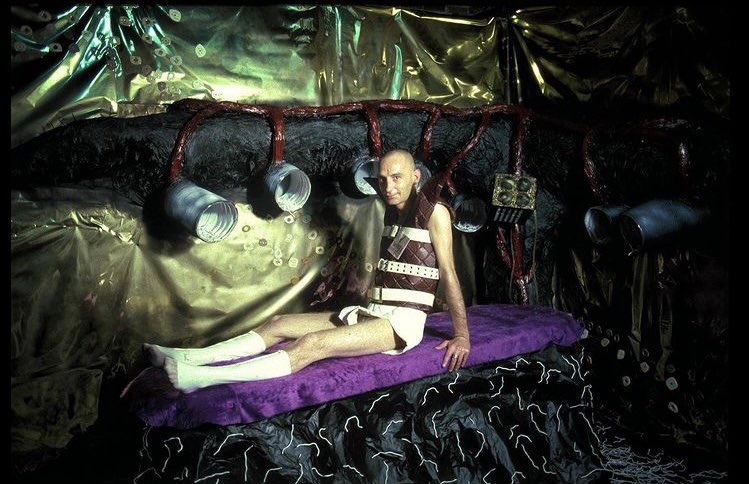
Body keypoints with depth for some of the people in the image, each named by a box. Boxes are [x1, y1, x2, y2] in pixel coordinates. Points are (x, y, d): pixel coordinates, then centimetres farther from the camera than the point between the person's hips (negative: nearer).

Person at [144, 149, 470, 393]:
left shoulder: (434, 212, -8)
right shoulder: (391, 212, 16)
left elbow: (449, 273, -11)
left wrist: (462, 336, -11)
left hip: (404, 321, -8)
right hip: (371, 312, 8)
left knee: (311, 344, -28)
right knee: (278, 324, -2)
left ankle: (200, 378, -37)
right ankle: (188, 358, -7)